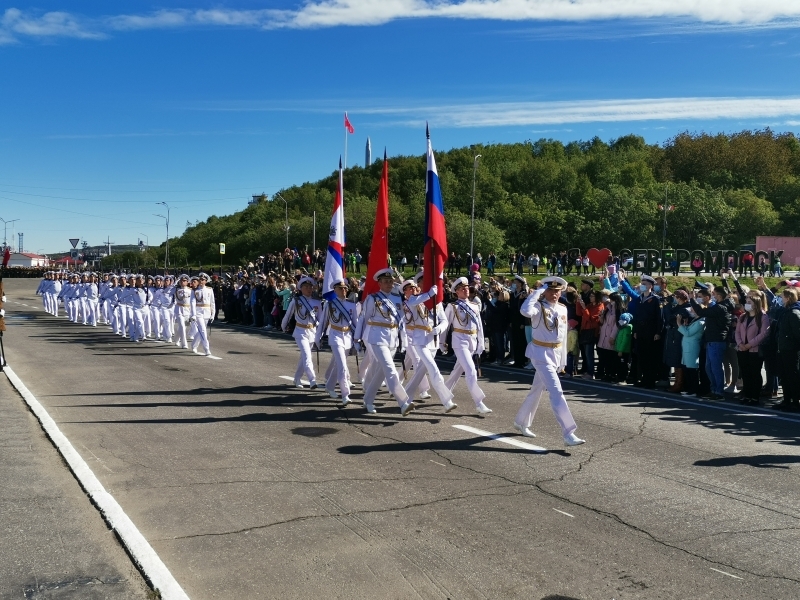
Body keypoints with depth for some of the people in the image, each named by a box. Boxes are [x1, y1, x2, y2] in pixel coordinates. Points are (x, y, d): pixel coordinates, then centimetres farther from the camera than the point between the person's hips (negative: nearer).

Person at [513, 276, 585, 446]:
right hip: (541, 353, -7)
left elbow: (563, 334, 15)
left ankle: (521, 422, 36)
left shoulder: (562, 309, 7)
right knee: (556, 391, -14)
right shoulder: (539, 307, -13)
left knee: (537, 389, 18)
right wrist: (537, 291, -27)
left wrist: (562, 359, 15)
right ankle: (568, 434, -14)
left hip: (556, 353, 7)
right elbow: (525, 311, -38)